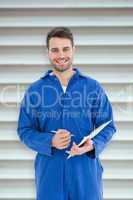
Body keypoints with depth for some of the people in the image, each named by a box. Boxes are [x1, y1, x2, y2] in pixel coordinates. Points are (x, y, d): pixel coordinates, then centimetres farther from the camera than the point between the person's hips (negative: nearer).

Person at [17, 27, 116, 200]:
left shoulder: (93, 87, 1)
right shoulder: (35, 90, 1)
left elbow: (108, 126, 4)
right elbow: (25, 130, 2)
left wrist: (93, 145, -16)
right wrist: (50, 141, -15)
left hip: (86, 170, 0)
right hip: (49, 171, 0)